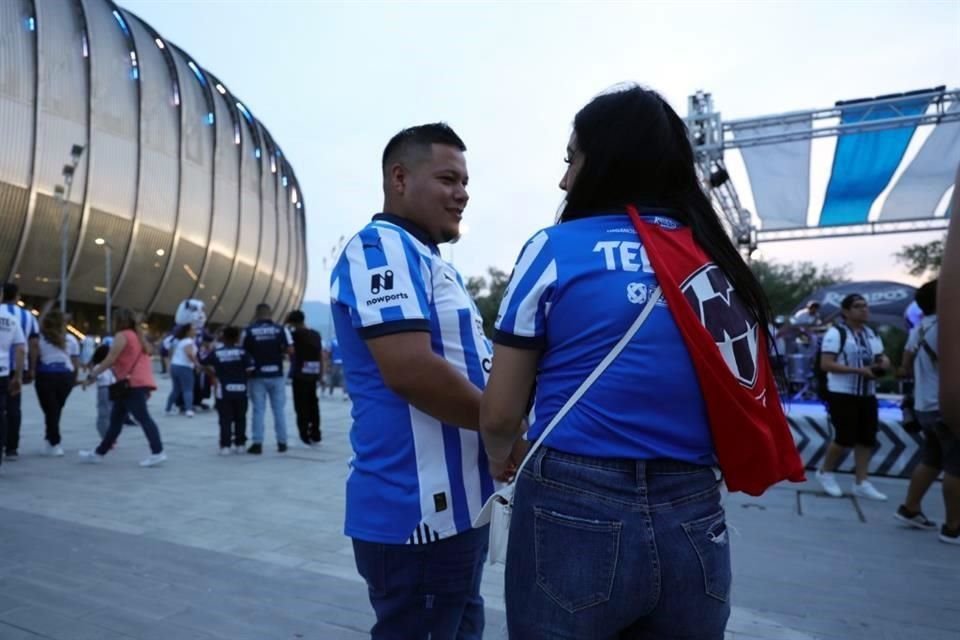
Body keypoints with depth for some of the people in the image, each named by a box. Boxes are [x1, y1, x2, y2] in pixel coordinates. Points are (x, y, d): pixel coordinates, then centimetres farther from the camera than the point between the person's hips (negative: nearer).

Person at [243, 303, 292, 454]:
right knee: (279, 410, 8)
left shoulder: (249, 331, -4)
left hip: (257, 376, -1)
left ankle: (257, 444, 5)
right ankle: (282, 443, 12)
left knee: (258, 410, 5)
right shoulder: (280, 330, -4)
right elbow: (290, 350, -8)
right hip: (276, 375, 1)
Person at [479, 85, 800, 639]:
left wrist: (503, 456, 17)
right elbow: (744, 404, 11)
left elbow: (501, 413, -4)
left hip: (575, 511, -3)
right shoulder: (716, 257, 5)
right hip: (695, 519, 4)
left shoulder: (557, 249, -7)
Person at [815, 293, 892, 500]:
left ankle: (861, 483, 14)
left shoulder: (871, 334, 12)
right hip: (842, 394, -7)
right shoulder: (836, 333, -12)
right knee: (845, 438, -5)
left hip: (868, 394, 7)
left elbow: (881, 357, 23)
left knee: (867, 438, 6)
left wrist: (883, 362, -2)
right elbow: (826, 364, -18)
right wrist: (858, 370, -24)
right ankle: (825, 472, 16)